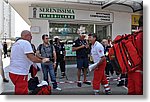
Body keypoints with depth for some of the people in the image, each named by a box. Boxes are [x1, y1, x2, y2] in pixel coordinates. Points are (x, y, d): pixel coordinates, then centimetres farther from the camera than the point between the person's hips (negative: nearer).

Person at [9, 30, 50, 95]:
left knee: (18, 91, 22)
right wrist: (42, 60, -6)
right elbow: (32, 59, -23)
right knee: (22, 93, -1)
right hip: (20, 74, -10)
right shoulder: (26, 43, -14)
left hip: (12, 71, 10)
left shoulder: (15, 43, 15)